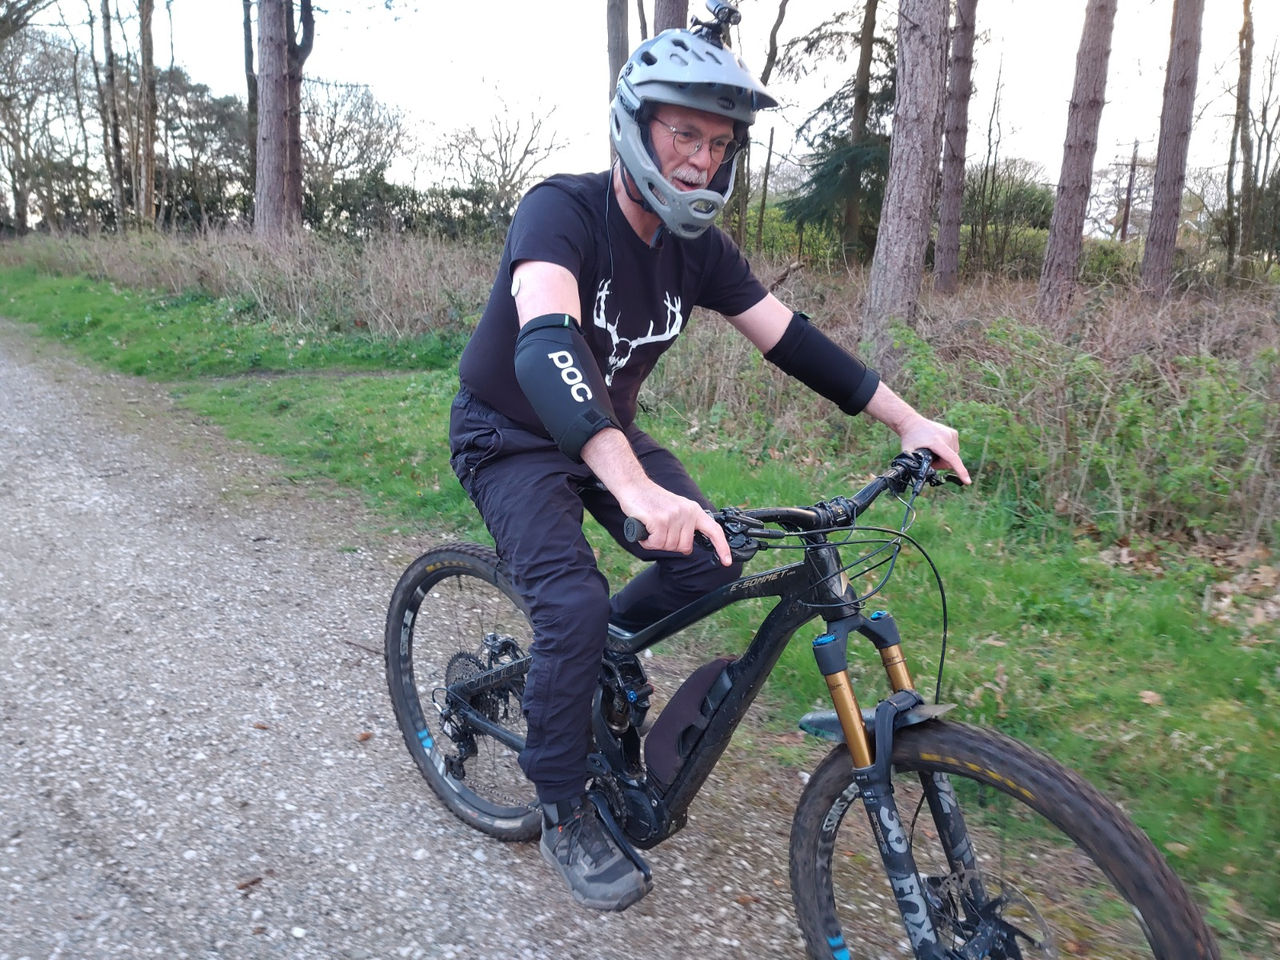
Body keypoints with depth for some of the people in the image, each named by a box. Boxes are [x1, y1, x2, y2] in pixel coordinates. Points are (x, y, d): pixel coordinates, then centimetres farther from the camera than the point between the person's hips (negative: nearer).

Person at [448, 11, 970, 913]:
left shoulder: (699, 248, -7)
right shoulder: (562, 210, -28)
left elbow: (788, 336, -4)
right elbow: (547, 346, -45)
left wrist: (908, 419, -10)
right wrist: (636, 487, -60)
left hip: (607, 431, 6)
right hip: (512, 436, -6)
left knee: (711, 556, -11)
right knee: (575, 603, -23)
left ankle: (597, 649, 18)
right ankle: (564, 814, -1)